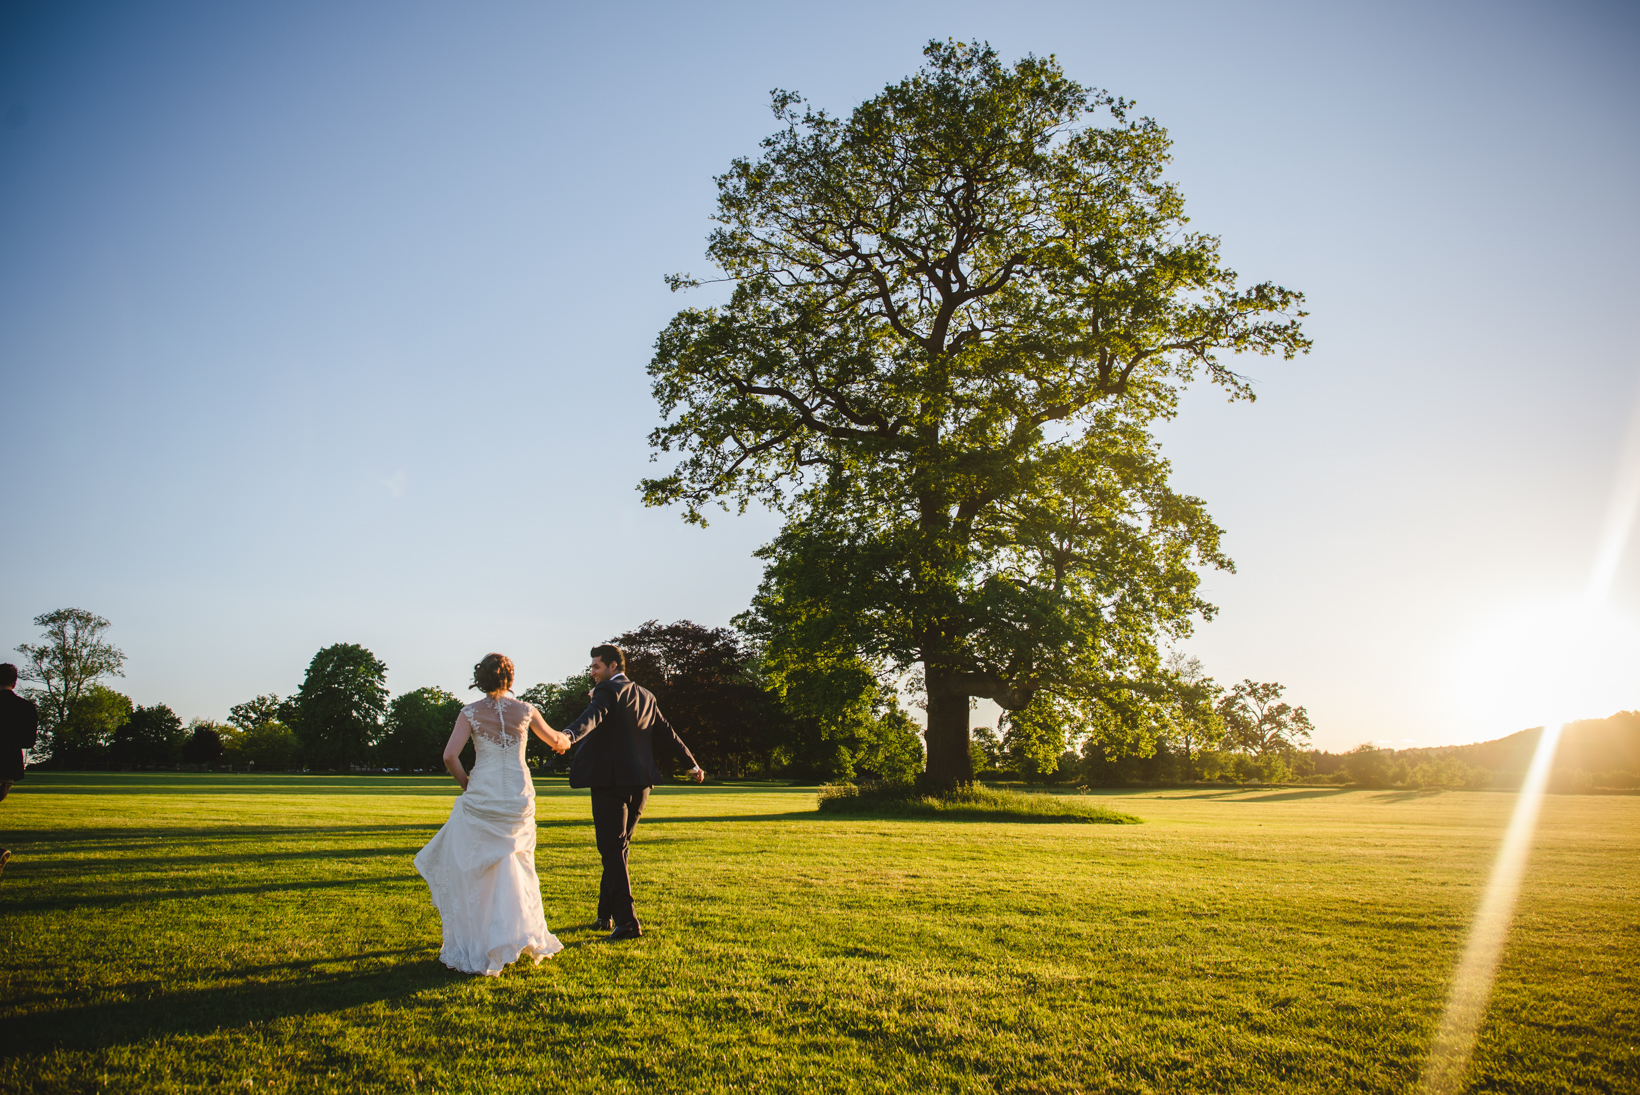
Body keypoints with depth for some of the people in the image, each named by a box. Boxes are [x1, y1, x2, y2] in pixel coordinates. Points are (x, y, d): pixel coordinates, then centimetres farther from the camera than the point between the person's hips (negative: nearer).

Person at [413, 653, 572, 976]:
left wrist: (464, 781, 5)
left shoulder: (470, 713, -5)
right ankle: (525, 935, 18)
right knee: (513, 870, 18)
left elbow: (450, 755, -14)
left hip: (481, 797, -2)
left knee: (471, 873, 11)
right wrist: (565, 741, 40)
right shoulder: (525, 710, 1)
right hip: (518, 799, 2)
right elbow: (554, 739, 17)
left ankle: (472, 947, 13)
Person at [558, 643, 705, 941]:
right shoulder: (645, 696, 16)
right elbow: (667, 733, 23)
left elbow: (593, 716, -29)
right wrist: (692, 764, 33)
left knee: (613, 850, -4)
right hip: (640, 783, 8)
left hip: (611, 782, -8)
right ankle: (606, 915, 26)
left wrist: (569, 734, -48)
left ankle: (627, 921, -7)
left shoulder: (608, 691, -7)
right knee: (618, 848, 18)